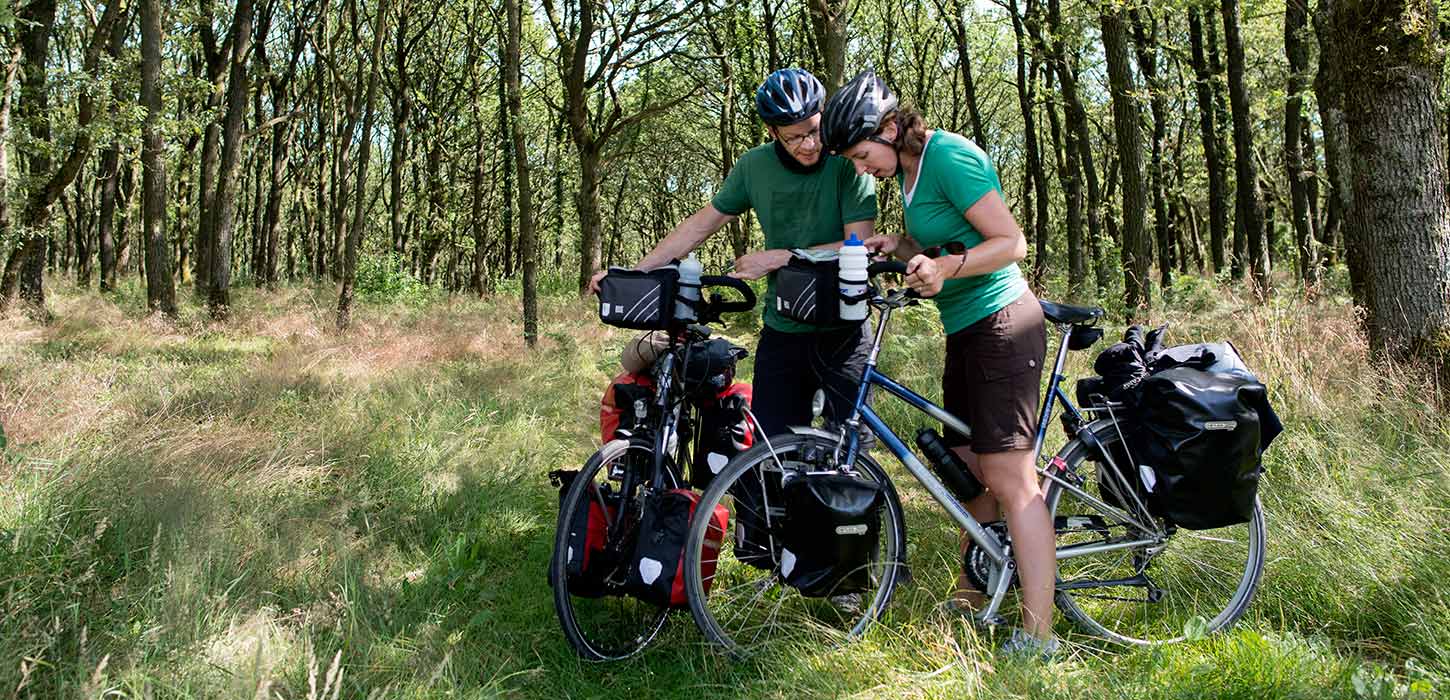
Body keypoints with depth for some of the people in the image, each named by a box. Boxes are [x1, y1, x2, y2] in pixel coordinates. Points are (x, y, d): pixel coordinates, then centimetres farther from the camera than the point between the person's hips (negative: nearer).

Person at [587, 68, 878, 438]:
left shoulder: (848, 162, -10)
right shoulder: (755, 166, 0)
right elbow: (700, 225, 8)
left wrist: (779, 258, -19)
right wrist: (629, 273, 5)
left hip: (841, 333, -3)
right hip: (781, 333, 3)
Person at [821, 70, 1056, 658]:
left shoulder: (950, 156, -16)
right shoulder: (908, 167, 12)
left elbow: (1011, 242, -18)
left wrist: (947, 266, -33)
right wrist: (897, 246, 0)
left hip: (1000, 326, -9)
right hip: (964, 329, 9)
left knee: (1010, 480, -10)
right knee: (970, 473, 14)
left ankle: (1037, 635, -6)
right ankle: (970, 599, 26)